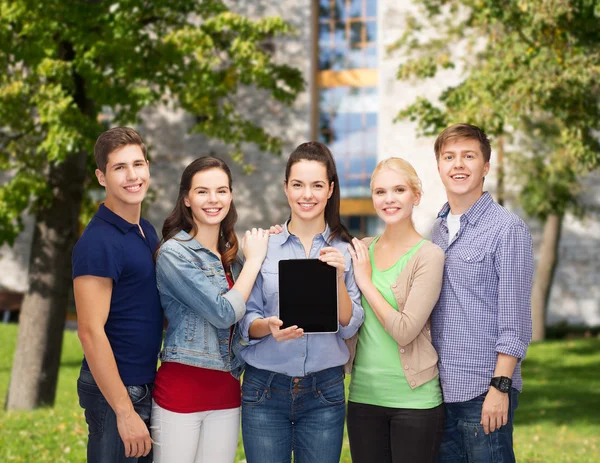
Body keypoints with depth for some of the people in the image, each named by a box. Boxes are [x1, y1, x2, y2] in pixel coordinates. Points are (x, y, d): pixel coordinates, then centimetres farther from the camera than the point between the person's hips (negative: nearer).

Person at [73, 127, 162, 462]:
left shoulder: (148, 231, 9)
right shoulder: (98, 242, -17)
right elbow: (91, 331, -21)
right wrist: (125, 412, -21)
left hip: (145, 384, 8)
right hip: (115, 392, -8)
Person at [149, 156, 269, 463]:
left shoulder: (230, 254, 10)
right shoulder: (174, 253, -10)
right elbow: (223, 313, -17)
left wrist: (267, 252, 4)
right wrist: (254, 259, -7)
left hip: (226, 390, 6)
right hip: (181, 388, -6)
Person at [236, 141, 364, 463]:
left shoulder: (345, 249, 2)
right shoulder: (263, 244, 0)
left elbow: (349, 327, -2)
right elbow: (246, 323, 2)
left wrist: (339, 278, -17)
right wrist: (268, 326, -20)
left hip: (324, 391, 1)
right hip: (265, 389, 0)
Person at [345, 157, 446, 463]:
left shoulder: (429, 256, -9)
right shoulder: (362, 250, 6)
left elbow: (405, 330, -17)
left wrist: (366, 282, -11)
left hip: (415, 400, -4)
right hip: (363, 395, 4)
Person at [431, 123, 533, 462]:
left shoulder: (508, 229, -7)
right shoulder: (436, 230, 12)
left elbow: (515, 320, -11)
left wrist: (500, 387, -16)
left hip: (483, 392, -6)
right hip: (439, 388, 6)